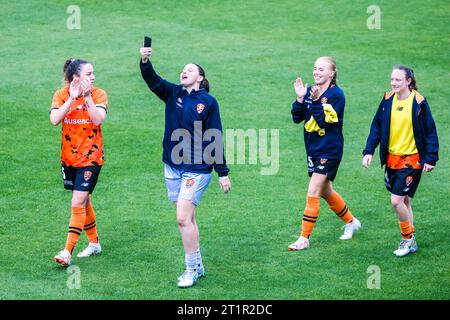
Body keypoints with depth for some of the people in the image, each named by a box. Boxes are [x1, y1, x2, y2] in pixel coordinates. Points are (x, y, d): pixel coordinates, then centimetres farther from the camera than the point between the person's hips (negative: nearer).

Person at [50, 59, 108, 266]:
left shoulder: (98, 94, -8)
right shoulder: (62, 95, -3)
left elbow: (98, 119, -24)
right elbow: (54, 120, -20)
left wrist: (87, 96, -27)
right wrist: (72, 97, -25)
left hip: (90, 158, -4)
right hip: (69, 157, 4)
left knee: (78, 204, -11)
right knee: (84, 201, 17)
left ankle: (68, 252, -11)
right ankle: (94, 243, 34)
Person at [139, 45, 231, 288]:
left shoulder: (208, 102, -6)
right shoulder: (173, 94, 5)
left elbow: (215, 139, -4)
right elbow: (153, 81, -13)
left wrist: (223, 173, -4)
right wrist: (144, 61, -34)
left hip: (197, 169, -5)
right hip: (172, 167, 5)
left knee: (183, 218, -11)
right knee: (186, 219, 12)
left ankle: (192, 269, 0)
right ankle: (197, 265, 23)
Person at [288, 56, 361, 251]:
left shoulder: (336, 94, -14)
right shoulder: (309, 91, 6)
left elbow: (325, 122, -23)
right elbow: (296, 118, 0)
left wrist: (316, 101, -29)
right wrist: (300, 98, -13)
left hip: (329, 151, -8)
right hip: (313, 149, 8)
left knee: (313, 194, -11)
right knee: (325, 192, 19)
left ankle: (304, 238, -6)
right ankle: (351, 222, 40)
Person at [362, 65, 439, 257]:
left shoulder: (419, 102, -12)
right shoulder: (388, 100, 2)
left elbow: (430, 131, -7)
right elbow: (377, 126, 7)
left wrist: (430, 159, -10)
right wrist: (369, 151, -2)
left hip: (412, 159, -5)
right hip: (392, 159, 5)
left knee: (397, 200, -12)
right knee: (404, 201, 13)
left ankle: (408, 238, 8)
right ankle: (410, 243, 24)